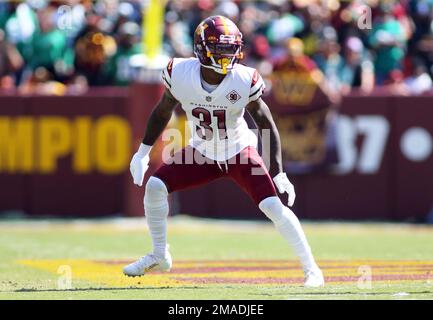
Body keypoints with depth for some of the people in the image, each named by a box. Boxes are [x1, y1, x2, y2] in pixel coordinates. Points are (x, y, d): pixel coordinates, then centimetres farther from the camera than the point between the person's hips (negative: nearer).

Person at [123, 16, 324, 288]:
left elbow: (267, 124, -14)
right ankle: (159, 257, 8)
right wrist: (143, 152, 1)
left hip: (240, 153, -3)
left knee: (274, 207, -18)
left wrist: (278, 173, -18)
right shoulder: (180, 74, -20)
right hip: (202, 153, 3)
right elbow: (163, 112, 0)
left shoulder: (244, 81, -25)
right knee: (155, 186, -12)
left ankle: (311, 268, -4)